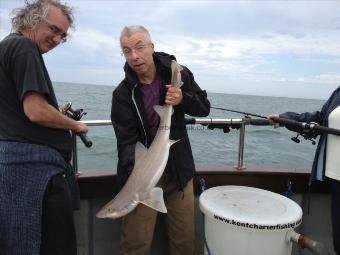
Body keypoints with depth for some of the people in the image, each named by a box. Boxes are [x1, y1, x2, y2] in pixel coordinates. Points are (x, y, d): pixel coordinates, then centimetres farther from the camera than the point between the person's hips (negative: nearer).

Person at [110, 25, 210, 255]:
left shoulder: (179, 74, -3)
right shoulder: (123, 94, -9)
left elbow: (204, 108, 3)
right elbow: (127, 141, -14)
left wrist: (183, 100, -18)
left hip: (179, 169, 2)